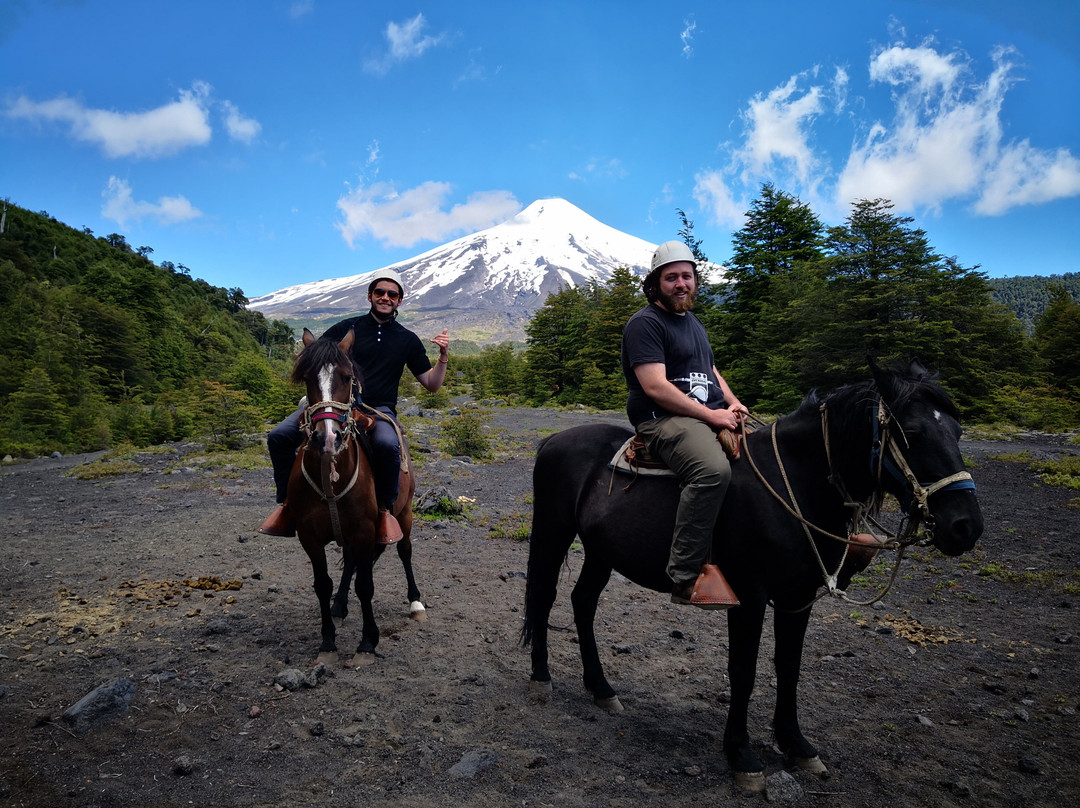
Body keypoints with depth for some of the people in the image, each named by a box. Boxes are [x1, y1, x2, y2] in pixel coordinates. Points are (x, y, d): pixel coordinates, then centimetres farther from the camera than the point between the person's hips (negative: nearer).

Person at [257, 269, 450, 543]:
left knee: (387, 445, -39)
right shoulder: (347, 328, 10)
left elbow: (432, 384, 14)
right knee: (278, 436, -17)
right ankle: (288, 503, -2)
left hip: (378, 409, -2)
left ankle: (386, 510, -16)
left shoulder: (407, 340, 12)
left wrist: (444, 356, -2)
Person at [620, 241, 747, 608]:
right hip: (664, 419, -9)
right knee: (713, 469, -36)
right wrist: (711, 414, -16)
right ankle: (685, 578, -31)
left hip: (713, 415, 10)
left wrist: (731, 402, 9)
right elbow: (655, 387, -16)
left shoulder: (694, 323, 24)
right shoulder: (645, 323, -6)